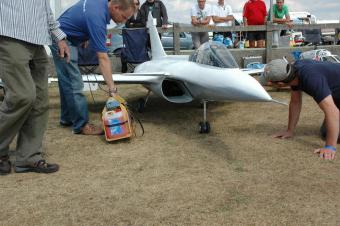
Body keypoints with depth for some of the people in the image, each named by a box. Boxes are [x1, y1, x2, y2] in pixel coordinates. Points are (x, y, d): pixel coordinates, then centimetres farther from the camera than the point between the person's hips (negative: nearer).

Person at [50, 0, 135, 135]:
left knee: (67, 82, 14)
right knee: (74, 84, -10)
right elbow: (103, 58, -36)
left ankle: (67, 118, 23)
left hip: (65, 38, 10)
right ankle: (81, 124, -4)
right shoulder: (97, 17, -31)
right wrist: (112, 89, -38)